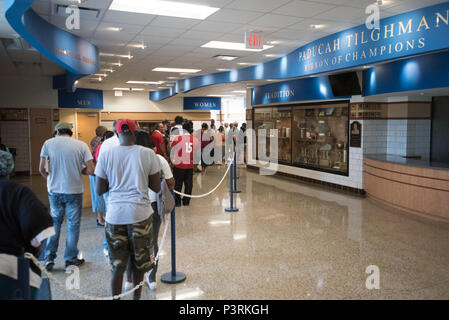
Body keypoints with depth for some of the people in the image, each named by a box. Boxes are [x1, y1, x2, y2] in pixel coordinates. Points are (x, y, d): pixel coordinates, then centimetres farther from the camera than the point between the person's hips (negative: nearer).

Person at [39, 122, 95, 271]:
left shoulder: (48, 143, -2)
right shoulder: (81, 145, -4)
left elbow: (41, 169, -3)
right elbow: (91, 170, -9)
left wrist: (49, 178, 16)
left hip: (54, 191, 2)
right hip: (74, 191, -1)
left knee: (55, 222, 18)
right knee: (73, 224, 11)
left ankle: (49, 257, 16)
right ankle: (71, 259, 19)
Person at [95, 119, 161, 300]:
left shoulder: (106, 156, -1)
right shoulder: (148, 154, -3)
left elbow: (100, 190, 3)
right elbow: (156, 188, 0)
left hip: (115, 215, 1)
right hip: (140, 213, 0)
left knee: (117, 264, 10)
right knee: (139, 261, 17)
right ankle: (137, 296, 32)